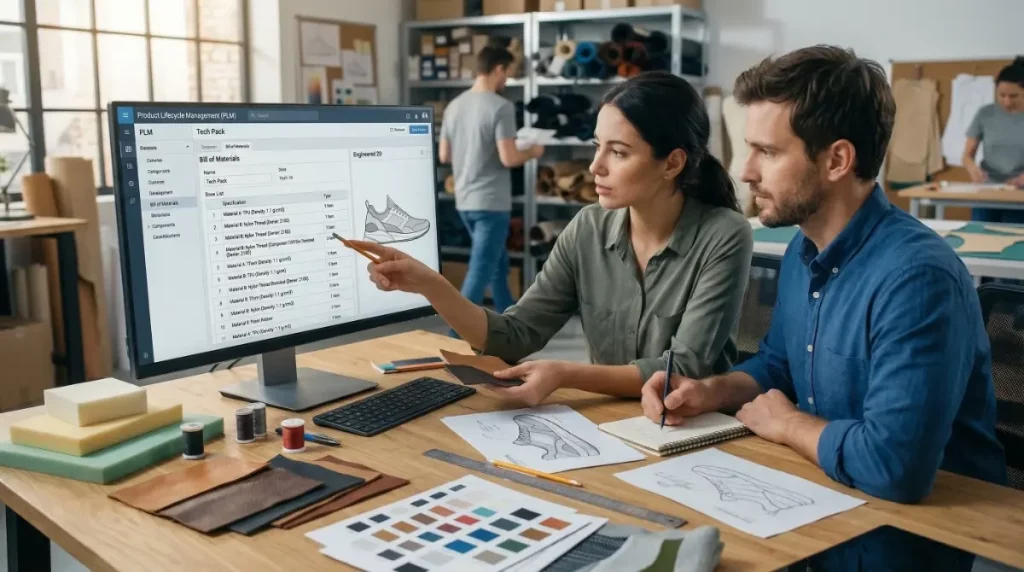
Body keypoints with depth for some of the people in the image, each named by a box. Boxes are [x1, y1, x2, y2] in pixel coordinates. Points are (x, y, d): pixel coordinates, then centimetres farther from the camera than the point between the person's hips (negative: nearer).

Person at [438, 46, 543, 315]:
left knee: (497, 263, 22)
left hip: (464, 201, 8)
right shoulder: (501, 107, -15)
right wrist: (532, 152, 0)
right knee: (480, 271, -4)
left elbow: (444, 156, 11)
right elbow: (508, 159, -19)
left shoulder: (454, 105, 7)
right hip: (491, 202, -8)